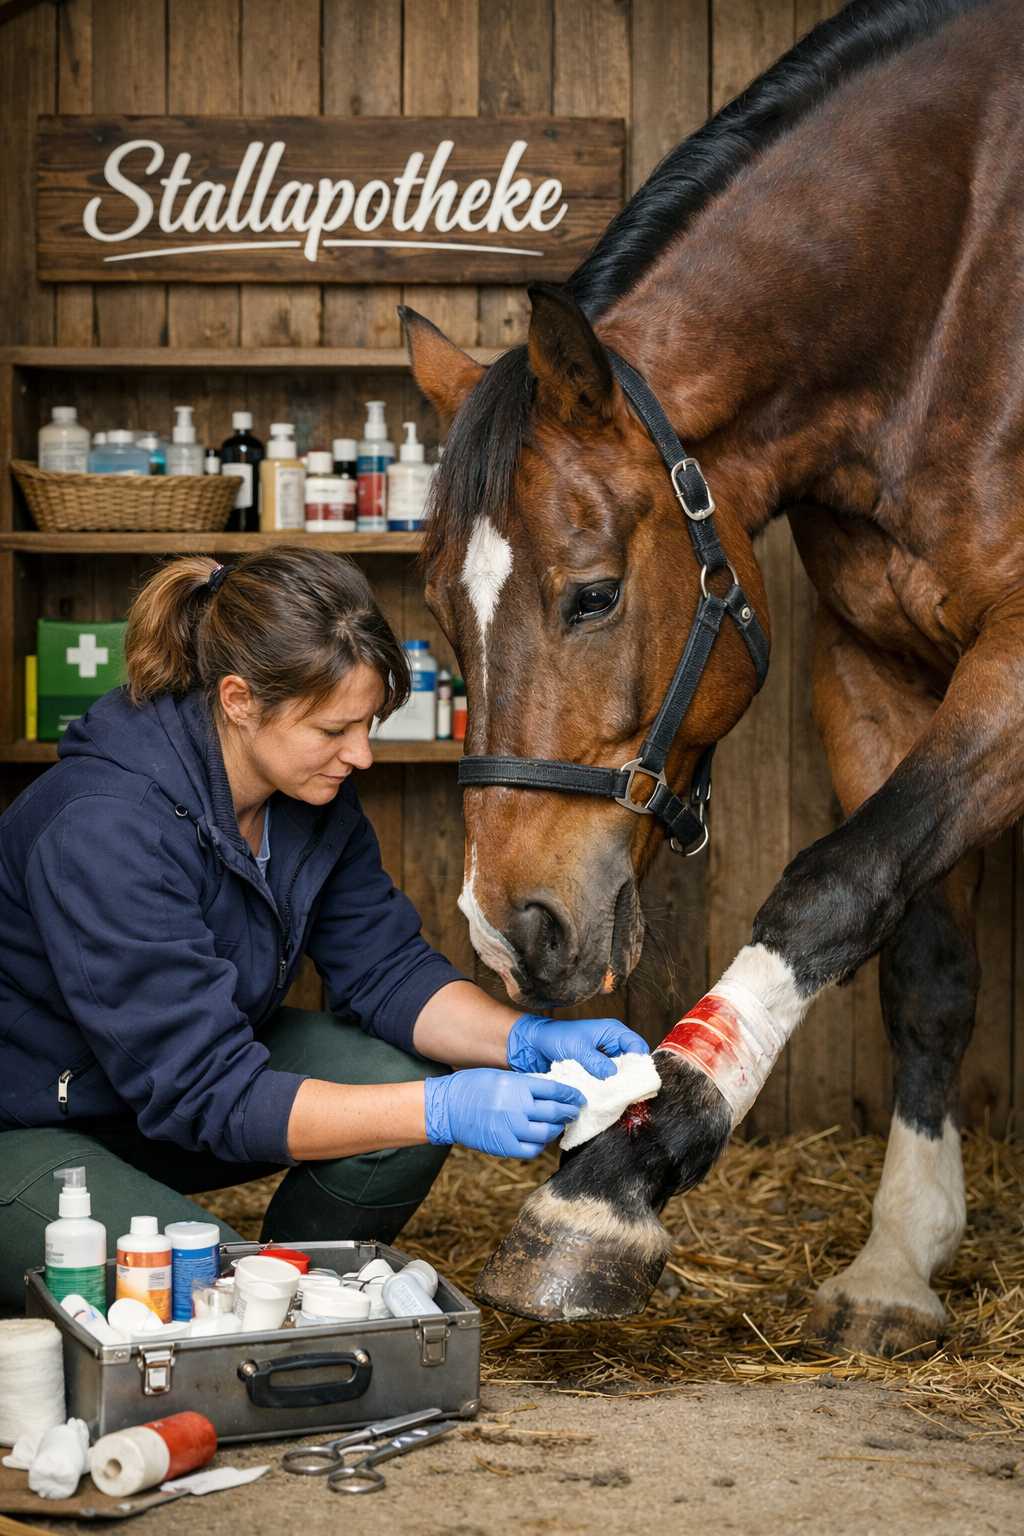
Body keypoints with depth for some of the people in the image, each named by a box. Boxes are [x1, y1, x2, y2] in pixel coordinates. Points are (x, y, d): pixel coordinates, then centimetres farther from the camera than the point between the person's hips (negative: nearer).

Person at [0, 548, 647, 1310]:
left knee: (402, 1082, -15)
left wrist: (529, 1042, -21)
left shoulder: (314, 790, -11)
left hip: (192, 1066, 7)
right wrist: (445, 1109, -38)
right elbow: (205, 1094, -34)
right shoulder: (105, 827, -34)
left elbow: (384, 967, -3)